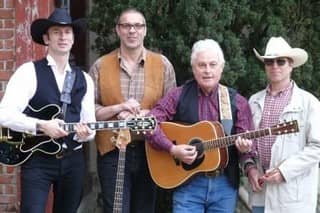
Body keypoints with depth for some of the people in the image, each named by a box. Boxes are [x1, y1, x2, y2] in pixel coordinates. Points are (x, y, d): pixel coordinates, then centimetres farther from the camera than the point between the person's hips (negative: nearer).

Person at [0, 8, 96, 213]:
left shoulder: (84, 79, 10)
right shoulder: (29, 71, -5)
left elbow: (90, 122, 9)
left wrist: (86, 132, -13)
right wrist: (41, 125, -24)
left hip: (73, 160, 5)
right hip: (37, 159, -5)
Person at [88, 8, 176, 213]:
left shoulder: (162, 64, 2)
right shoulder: (101, 65, 2)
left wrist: (143, 114, -14)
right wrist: (118, 108, -16)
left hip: (150, 151, 1)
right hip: (112, 151, -1)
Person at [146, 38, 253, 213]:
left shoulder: (237, 102, 4)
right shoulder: (179, 96, -1)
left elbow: (248, 141, 4)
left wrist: (245, 146, -19)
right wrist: (172, 149, -17)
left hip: (225, 184, 2)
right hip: (187, 183, -2)